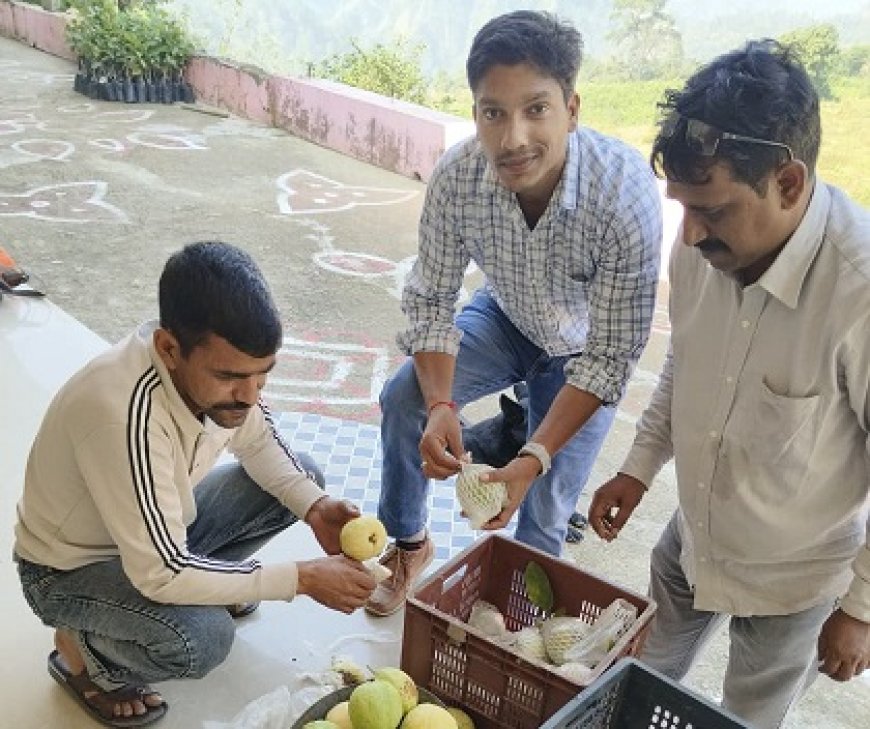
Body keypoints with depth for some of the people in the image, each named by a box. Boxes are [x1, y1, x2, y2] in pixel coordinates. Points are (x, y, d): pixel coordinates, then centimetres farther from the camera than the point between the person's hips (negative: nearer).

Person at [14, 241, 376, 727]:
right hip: (72, 568, -6)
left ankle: (204, 581, 17)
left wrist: (314, 506, -17)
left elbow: (258, 442, 0)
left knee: (303, 478, -2)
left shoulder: (215, 359, -20)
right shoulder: (124, 413, -41)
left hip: (162, 525, 7)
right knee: (203, 639, -30)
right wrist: (302, 578, -29)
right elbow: (160, 574, -35)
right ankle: (82, 652, 1)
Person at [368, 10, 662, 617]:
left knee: (545, 511, -6)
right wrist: (440, 406, -34)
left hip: (582, 348, -2)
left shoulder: (626, 192, -38)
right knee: (403, 399, -16)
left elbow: (611, 355, -30)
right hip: (505, 318, 3)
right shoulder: (456, 175, -30)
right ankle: (409, 543, 12)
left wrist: (536, 458, -38)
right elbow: (431, 301, -18)